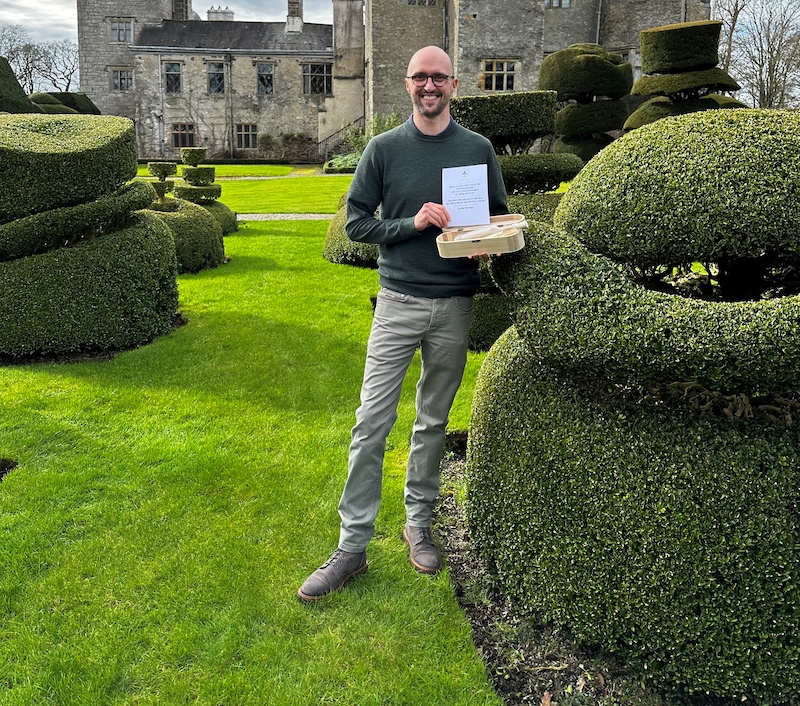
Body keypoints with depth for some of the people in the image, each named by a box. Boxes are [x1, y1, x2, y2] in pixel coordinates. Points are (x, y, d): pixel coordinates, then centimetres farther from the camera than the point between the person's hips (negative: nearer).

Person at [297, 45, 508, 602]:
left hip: (454, 305, 2)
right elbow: (355, 221, 1)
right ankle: (353, 547, 5)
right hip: (399, 301, -1)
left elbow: (501, 218, 14)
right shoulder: (384, 149, 2)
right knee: (372, 423, -4)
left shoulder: (478, 149, 6)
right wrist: (413, 224, -13)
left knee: (434, 422, 12)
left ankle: (419, 524, 28)